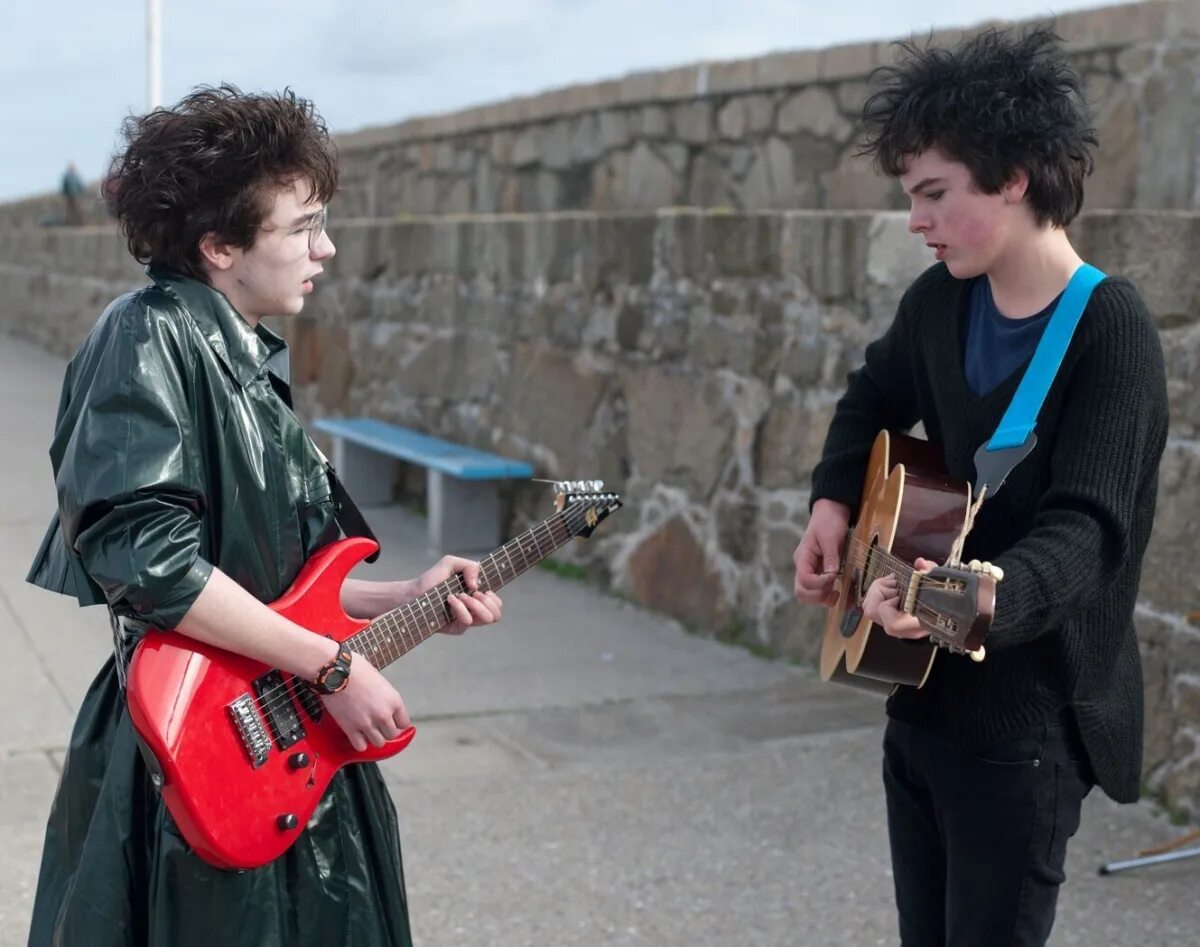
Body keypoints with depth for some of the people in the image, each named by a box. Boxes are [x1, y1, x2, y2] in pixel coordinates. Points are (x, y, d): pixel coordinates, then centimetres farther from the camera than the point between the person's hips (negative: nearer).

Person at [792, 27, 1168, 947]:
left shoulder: (1111, 336, -20)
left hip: (1030, 718, -7)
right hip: (924, 696, 7)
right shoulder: (941, 300, 1)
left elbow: (1084, 532, -30)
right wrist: (834, 503, 4)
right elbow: (873, 401, 21)